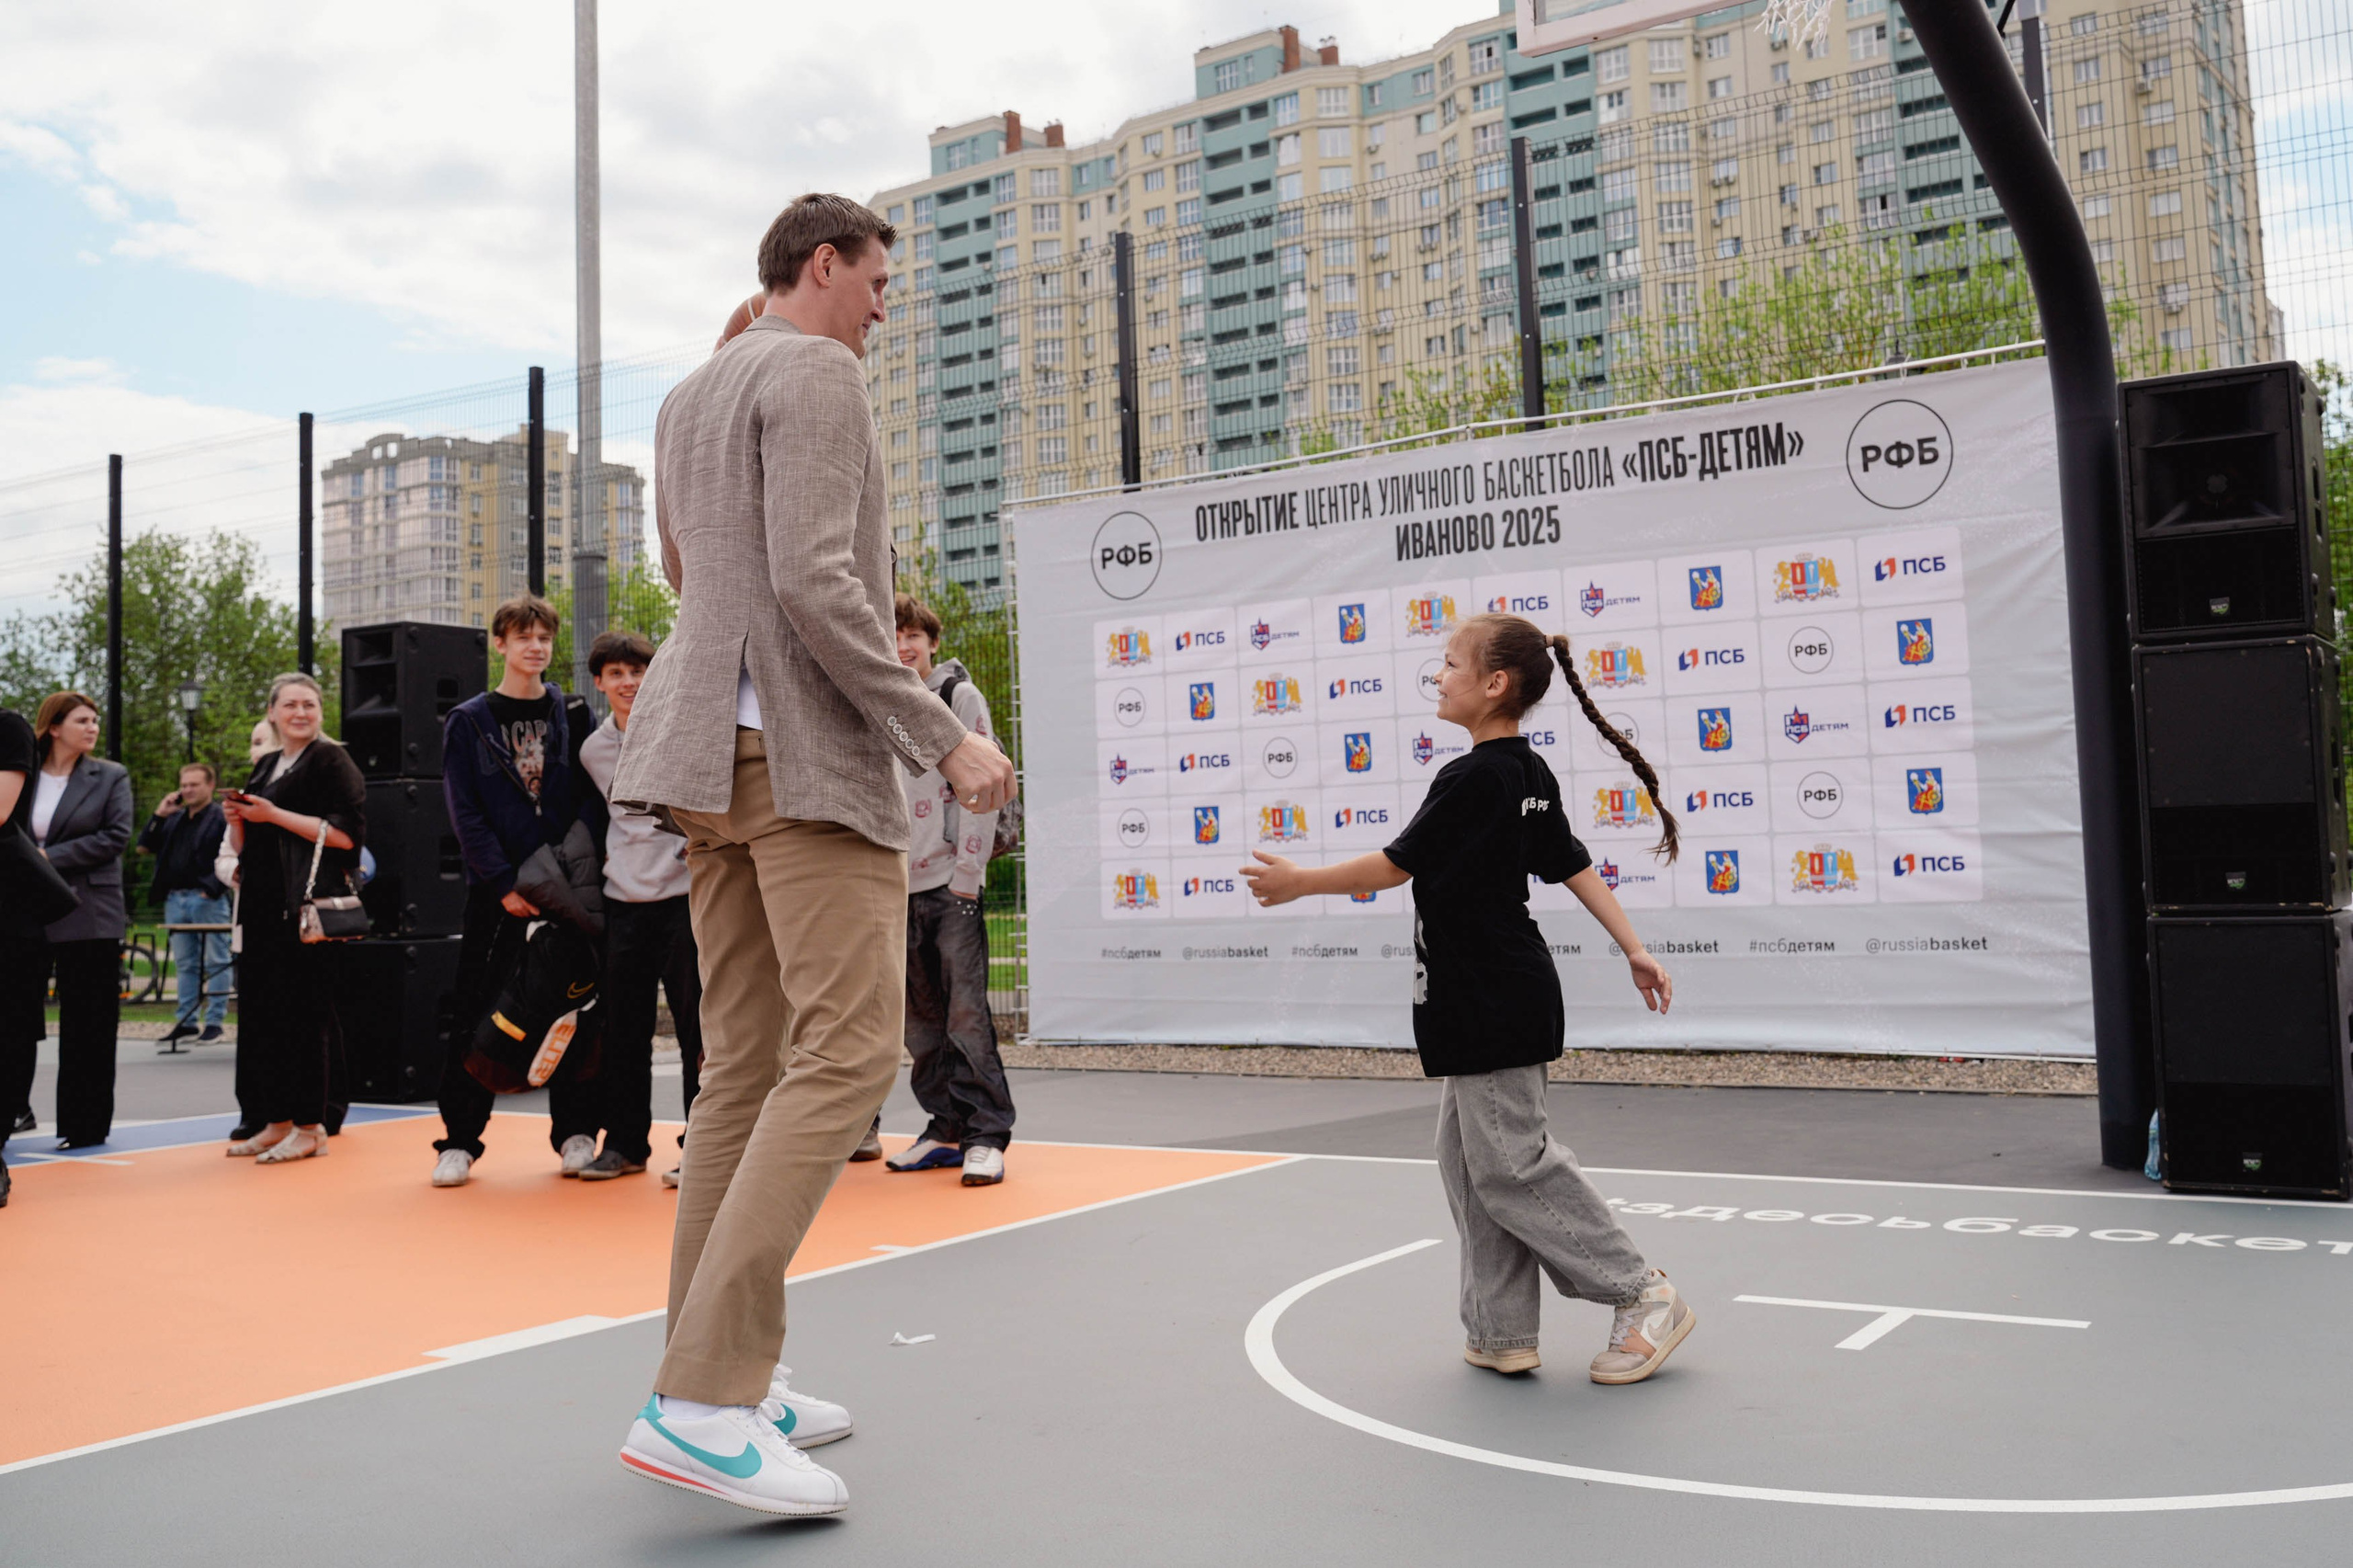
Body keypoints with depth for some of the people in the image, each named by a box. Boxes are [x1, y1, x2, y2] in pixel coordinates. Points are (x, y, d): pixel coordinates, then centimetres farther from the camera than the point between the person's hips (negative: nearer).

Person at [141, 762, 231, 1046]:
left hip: (207, 900, -7)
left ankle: (214, 1022, 1)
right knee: (184, 964, 11)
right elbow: (145, 846, 17)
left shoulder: (222, 818, -4)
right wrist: (159, 816, 6)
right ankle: (186, 1022, 16)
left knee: (215, 963, -2)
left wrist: (213, 888, -19)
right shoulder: (174, 819, 19)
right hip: (175, 898, 7)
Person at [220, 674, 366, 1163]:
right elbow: (245, 847, 24)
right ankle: (276, 1122, 15)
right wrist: (237, 820, 2)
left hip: (306, 906, -8)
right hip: (262, 906, 8)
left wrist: (275, 815, -15)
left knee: (301, 1011, -7)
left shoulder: (332, 761, -2)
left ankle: (309, 1128, -2)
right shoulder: (266, 767, 20)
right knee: (259, 1011, 7)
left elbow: (346, 834, -13)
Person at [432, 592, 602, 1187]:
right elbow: (465, 813, -2)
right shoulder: (468, 722, 5)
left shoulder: (571, 715, 9)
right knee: (478, 1014, 1)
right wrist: (505, 883, -11)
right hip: (496, 889, -1)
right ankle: (459, 1140, 9)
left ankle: (576, 1132, 12)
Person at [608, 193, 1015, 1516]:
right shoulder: (818, 373, -5)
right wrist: (943, 737, -16)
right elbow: (812, 584, -17)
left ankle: (730, 1377, 14)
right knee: (850, 1050, -14)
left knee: (749, 1063, 10)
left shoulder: (685, 400, 23)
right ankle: (702, 1402, -19)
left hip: (711, 752, 10)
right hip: (809, 752, -10)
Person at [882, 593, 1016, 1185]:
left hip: (952, 882, -5)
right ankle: (947, 1130, 16)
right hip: (900, 887, 5)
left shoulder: (960, 695, 0)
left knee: (966, 1013, -8)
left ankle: (986, 1136, -3)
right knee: (920, 1019, 8)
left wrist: (967, 875, -11)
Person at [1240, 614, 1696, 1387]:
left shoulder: (1470, 780, -18)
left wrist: (1299, 882, -3)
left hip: (1491, 1003, -10)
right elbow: (1575, 867, 12)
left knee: (1511, 1164, -2)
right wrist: (1633, 949, 15)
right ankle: (1502, 1332, 19)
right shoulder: (1534, 777, 9)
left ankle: (1644, 1297, 6)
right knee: (1471, 1163, 13)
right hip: (1498, 1000, 10)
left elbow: (1397, 864, -13)